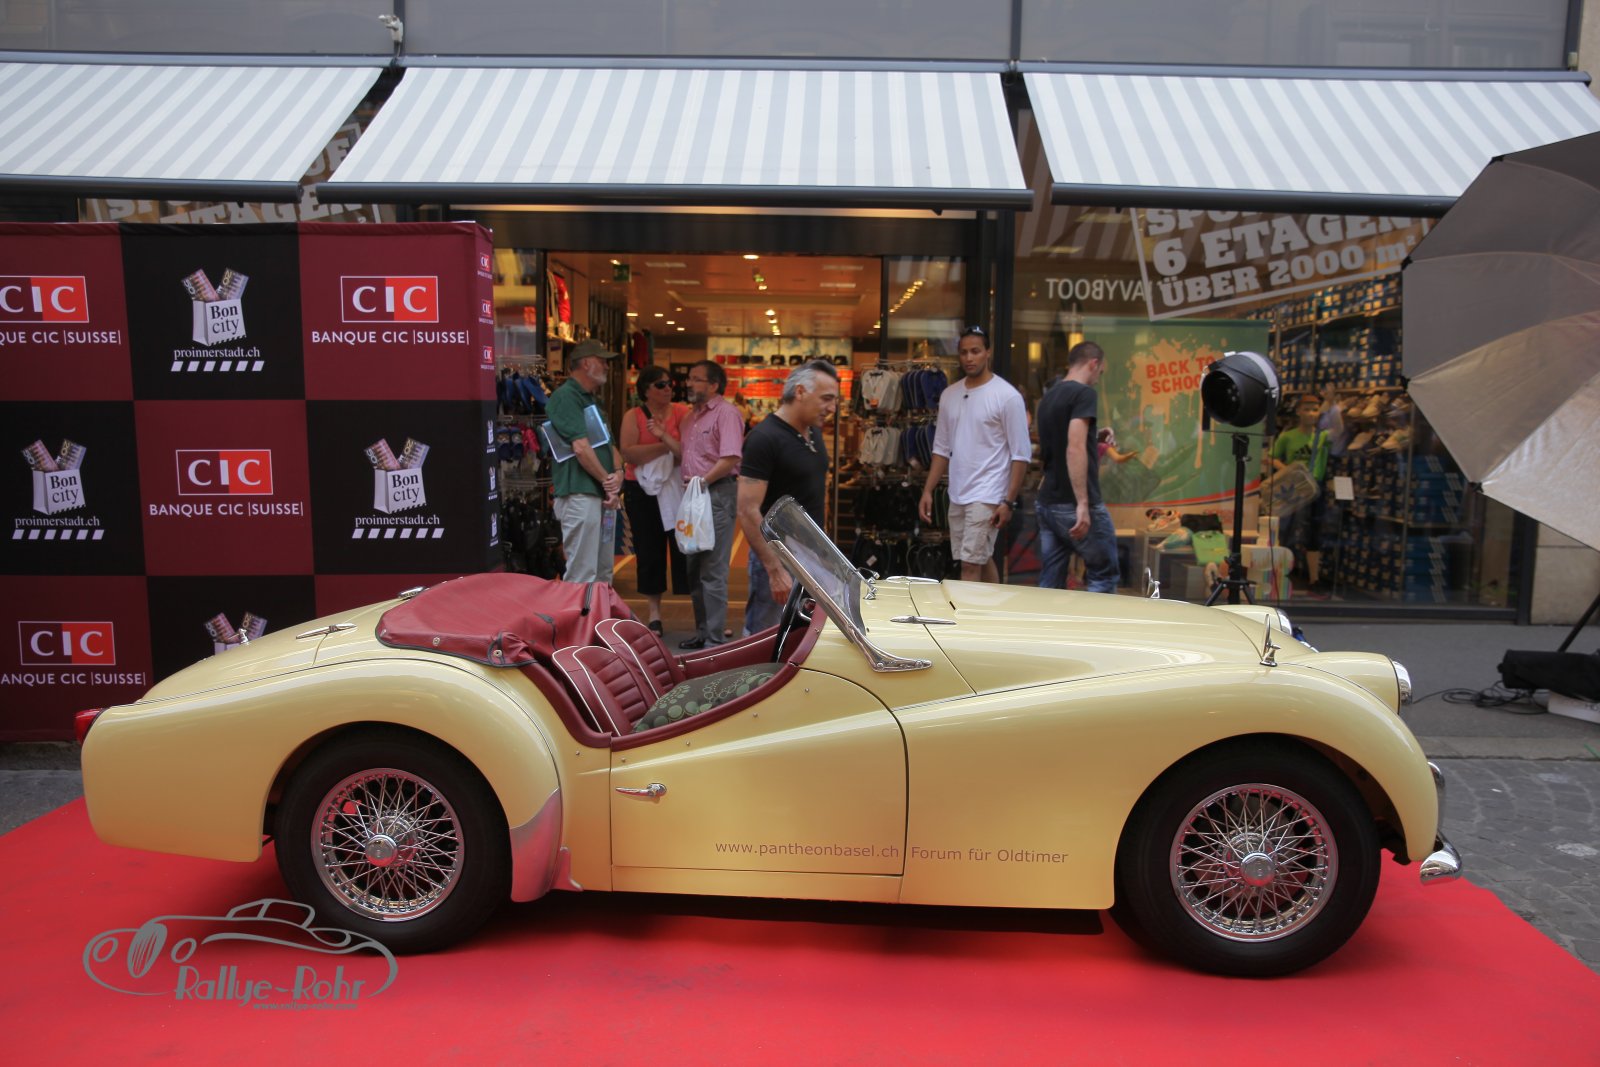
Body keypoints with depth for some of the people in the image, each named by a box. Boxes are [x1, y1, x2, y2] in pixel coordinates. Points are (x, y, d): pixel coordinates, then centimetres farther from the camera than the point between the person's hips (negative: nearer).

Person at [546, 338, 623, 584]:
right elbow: (580, 447, -19)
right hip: (581, 496, -10)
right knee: (582, 576, -8)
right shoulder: (566, 396, -10)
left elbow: (609, 444, 18)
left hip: (604, 496, 10)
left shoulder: (592, 400, 21)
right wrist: (607, 481, -10)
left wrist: (618, 473, -2)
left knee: (603, 572, 15)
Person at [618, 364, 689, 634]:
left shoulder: (682, 412, 2)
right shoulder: (633, 416, 3)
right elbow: (628, 453, -13)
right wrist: (667, 447, -16)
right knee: (649, 552, 7)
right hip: (642, 491, 1)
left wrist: (665, 436, -22)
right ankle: (654, 615, 18)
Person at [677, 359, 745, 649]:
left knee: (712, 570, -8)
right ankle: (703, 630, 25)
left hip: (718, 493, -9)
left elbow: (730, 458, -20)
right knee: (695, 568, 14)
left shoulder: (726, 412, -10)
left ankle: (715, 637, -2)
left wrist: (702, 481, -20)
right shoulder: (691, 417, 18)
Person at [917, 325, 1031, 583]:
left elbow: (1021, 454, -10)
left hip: (987, 497, -6)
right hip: (957, 496, 7)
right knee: (982, 560, 16)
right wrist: (927, 491, 9)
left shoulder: (1007, 396, -9)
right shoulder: (949, 395, 9)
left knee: (970, 565, -10)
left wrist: (1009, 501, -14)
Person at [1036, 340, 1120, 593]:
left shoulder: (1049, 396, 16)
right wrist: (1083, 503, -25)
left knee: (1049, 585, 9)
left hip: (1047, 503, 8)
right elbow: (1075, 448, -23)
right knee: (1104, 576, 4)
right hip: (1074, 506, -8)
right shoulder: (1084, 394, -10)